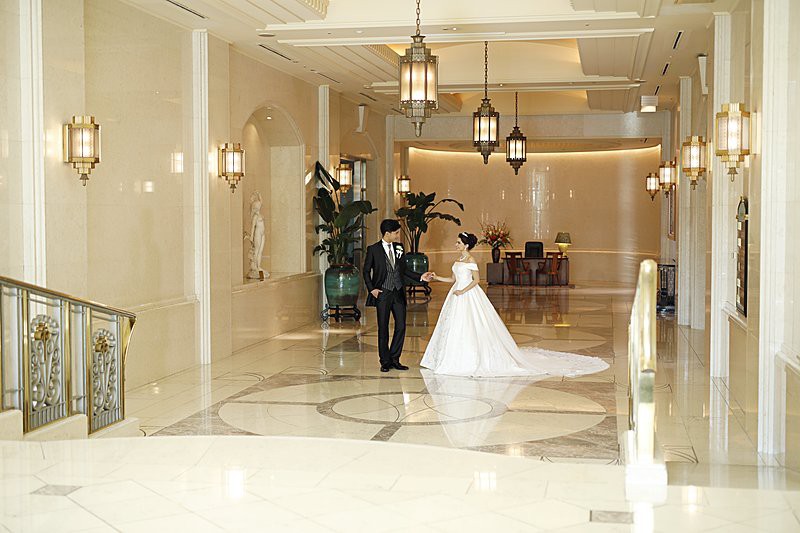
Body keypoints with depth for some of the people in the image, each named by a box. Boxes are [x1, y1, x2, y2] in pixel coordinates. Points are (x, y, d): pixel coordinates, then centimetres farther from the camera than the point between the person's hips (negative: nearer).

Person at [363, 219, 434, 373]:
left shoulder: (399, 248, 9)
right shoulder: (373, 249, -4)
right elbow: (366, 271, 2)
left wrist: (420, 277, 7)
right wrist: (371, 289, -7)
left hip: (398, 293, 4)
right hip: (383, 294, -4)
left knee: (401, 326, 2)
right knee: (383, 328, 3)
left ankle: (394, 359, 14)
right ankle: (385, 362, 13)